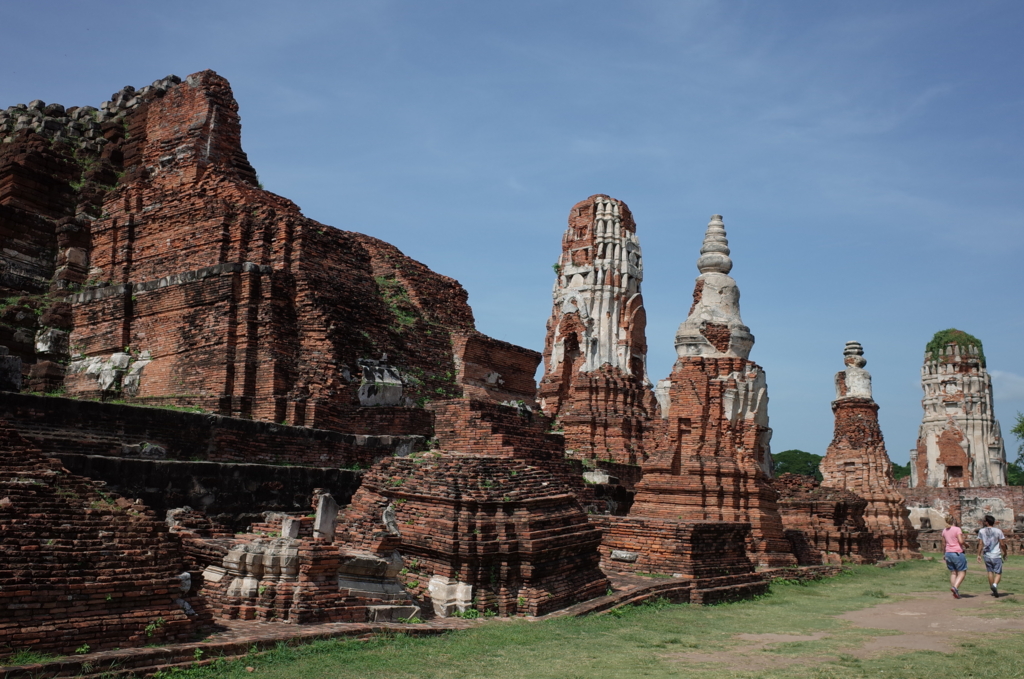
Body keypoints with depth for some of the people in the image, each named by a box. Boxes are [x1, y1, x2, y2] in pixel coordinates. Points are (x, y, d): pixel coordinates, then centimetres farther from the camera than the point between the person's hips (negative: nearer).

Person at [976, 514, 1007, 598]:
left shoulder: (981, 531, 1)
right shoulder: (998, 531, -3)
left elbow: (980, 544, -2)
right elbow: (1002, 544, -3)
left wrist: (979, 555, 2)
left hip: (987, 555, 2)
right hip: (996, 555, -2)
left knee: (990, 572, 13)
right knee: (998, 573, 3)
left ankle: (994, 590, 16)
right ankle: (995, 585, -23)